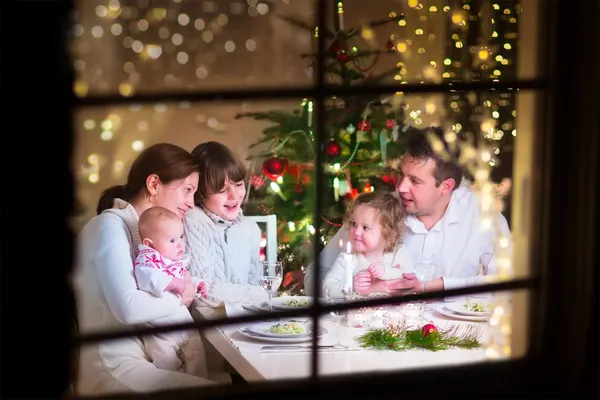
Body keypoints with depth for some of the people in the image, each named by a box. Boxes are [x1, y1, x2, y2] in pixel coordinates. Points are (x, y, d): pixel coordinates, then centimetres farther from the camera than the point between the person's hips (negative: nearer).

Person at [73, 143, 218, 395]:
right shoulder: (110, 226, -13)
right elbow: (128, 308, -24)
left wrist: (189, 287, -6)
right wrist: (179, 297, -9)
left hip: (150, 353, 9)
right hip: (115, 364, -9)